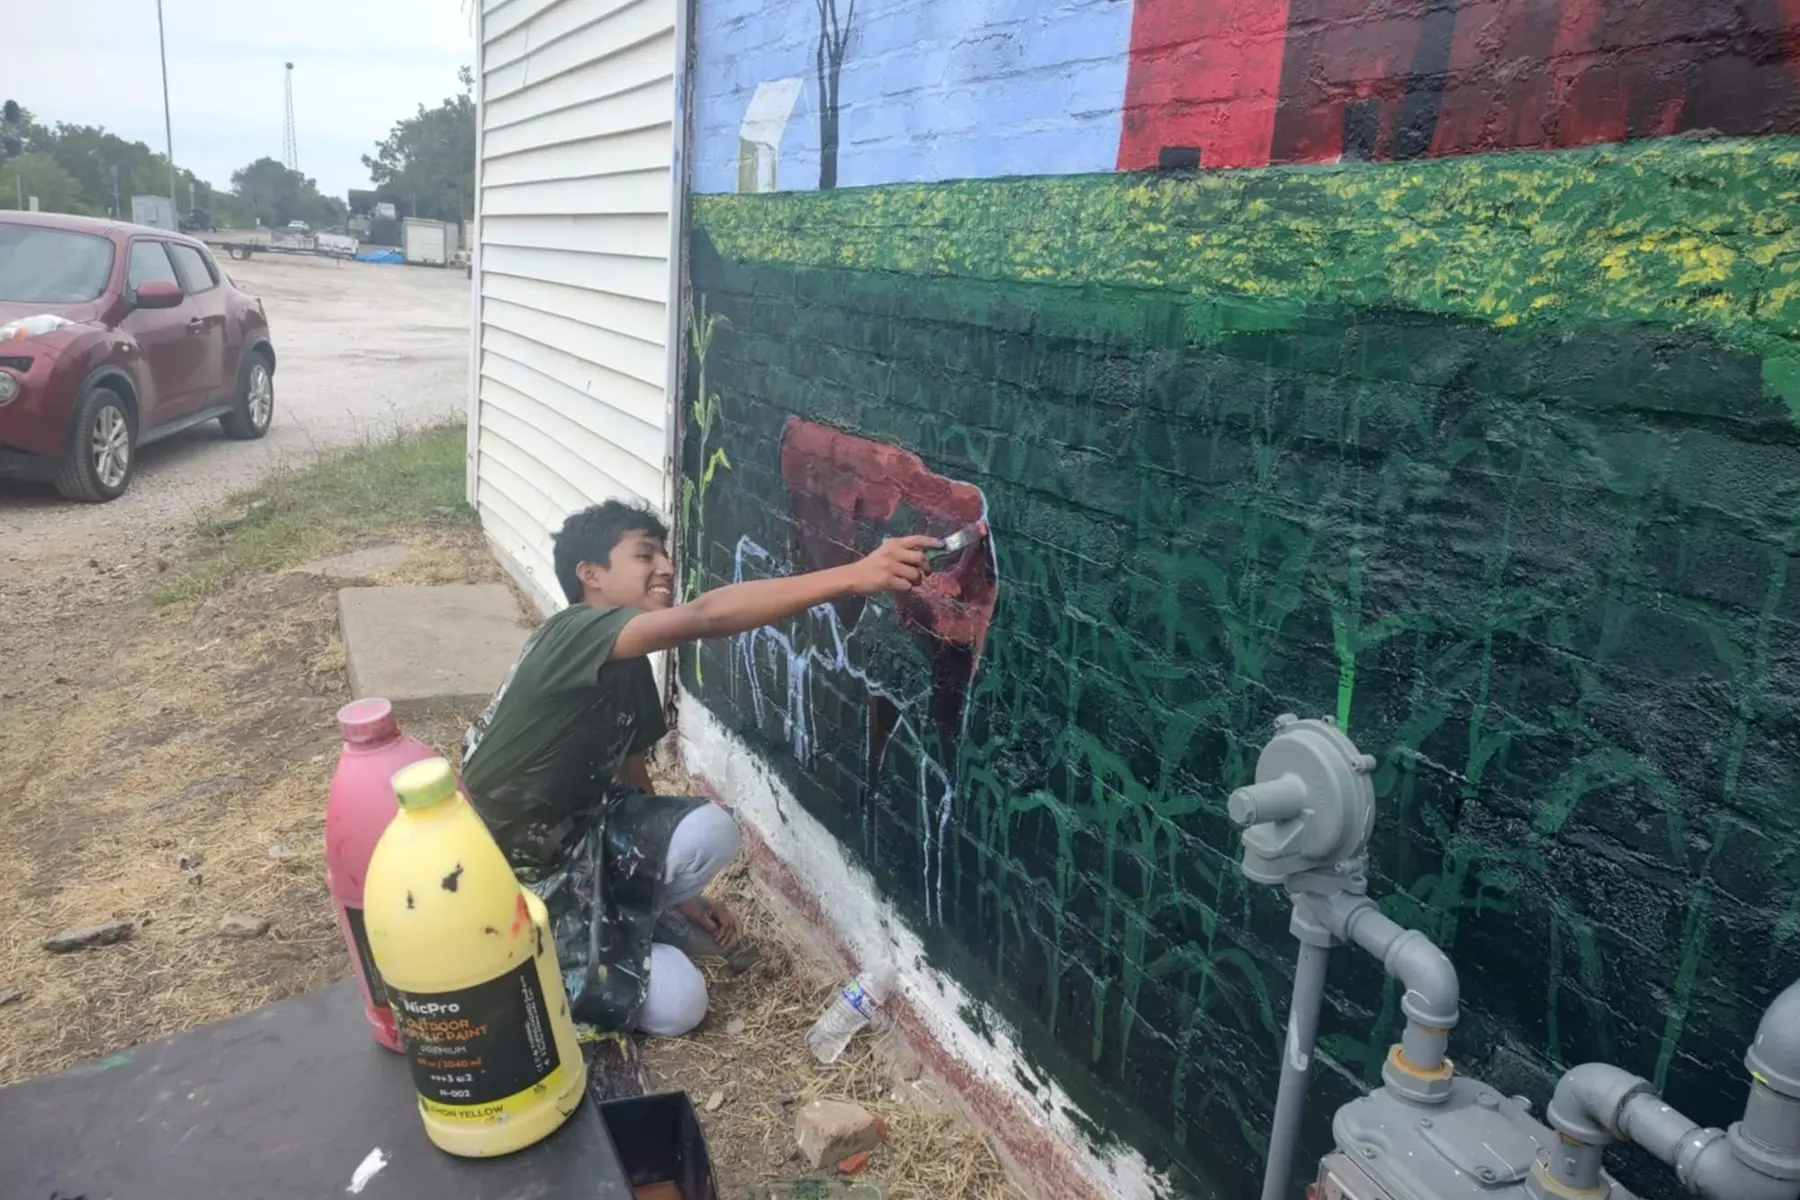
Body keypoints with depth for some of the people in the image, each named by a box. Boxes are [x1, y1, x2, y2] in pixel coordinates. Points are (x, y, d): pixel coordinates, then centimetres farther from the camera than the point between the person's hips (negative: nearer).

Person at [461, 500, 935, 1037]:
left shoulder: (628, 667, 3)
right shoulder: (572, 635, -26)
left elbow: (631, 777, 12)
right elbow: (706, 616, -43)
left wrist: (684, 896, 13)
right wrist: (853, 577, -51)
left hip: (581, 837, 8)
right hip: (515, 872, -7)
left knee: (711, 831, -20)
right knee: (676, 1004, -12)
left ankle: (606, 927, 5)